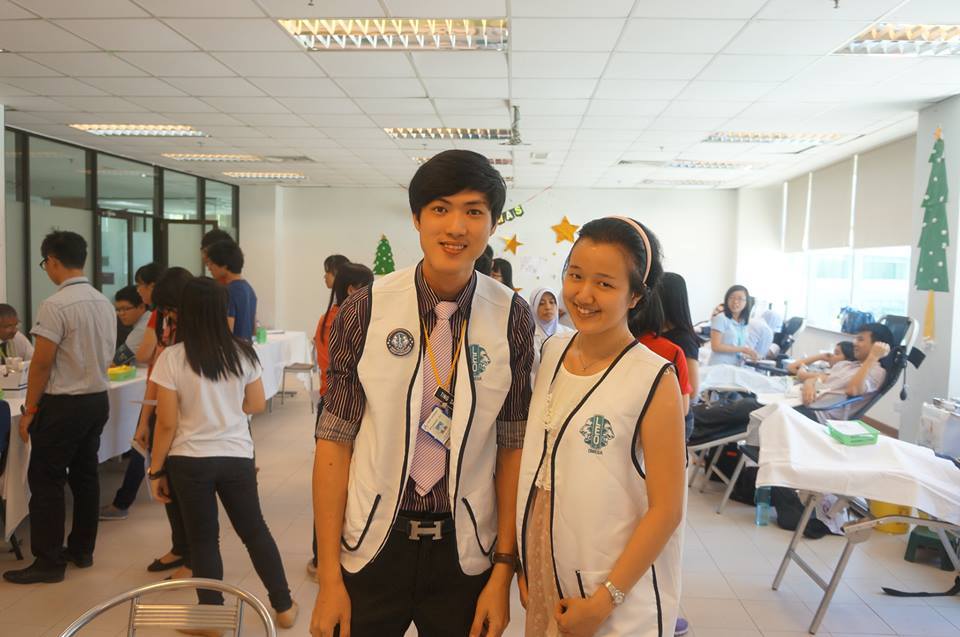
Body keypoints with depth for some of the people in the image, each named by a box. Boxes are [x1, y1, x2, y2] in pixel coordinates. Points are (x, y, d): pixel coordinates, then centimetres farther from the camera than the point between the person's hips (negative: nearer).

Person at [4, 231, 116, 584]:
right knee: (85, 475, 15)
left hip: (62, 405, -8)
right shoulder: (105, 303, 6)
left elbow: (42, 362, -15)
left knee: (46, 482, 3)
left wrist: (29, 408, -6)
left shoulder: (55, 306, -17)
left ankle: (49, 562, 9)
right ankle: (81, 550, 25)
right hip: (98, 399, 8)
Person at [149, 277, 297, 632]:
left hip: (190, 461, -2)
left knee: (203, 540, 12)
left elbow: (167, 423, -10)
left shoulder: (171, 358, -11)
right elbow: (256, 405, 6)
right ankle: (284, 607, 27)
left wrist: (156, 470, 1)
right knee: (254, 530, 18)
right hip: (237, 457, 3)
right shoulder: (242, 353, -3)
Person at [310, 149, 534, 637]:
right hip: (373, 542, 0)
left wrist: (504, 569, -3)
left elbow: (513, 446, -2)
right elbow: (334, 440, -6)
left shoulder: (512, 318, -6)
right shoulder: (365, 310, -8)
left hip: (466, 547, 1)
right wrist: (329, 578, -6)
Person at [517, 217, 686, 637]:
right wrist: (522, 561, 7)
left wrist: (604, 601, -14)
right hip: (542, 574, 5)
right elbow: (535, 461, 6)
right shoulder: (551, 353, -1)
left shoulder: (654, 381, -17)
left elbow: (666, 509, -15)